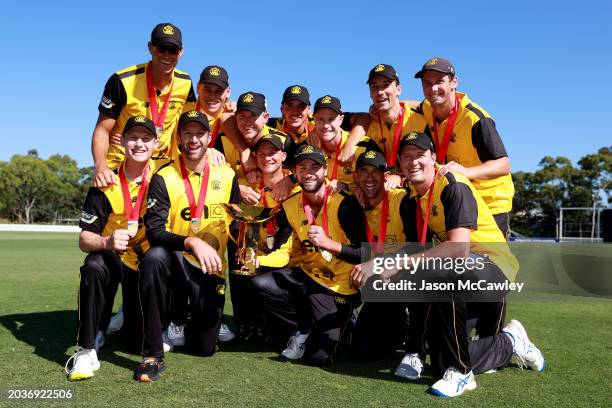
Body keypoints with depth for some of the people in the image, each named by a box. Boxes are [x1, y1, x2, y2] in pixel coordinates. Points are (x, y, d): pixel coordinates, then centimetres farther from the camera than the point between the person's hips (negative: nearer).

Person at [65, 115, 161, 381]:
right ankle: (87, 349, -24)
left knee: (136, 341, -2)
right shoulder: (106, 184, -13)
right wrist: (106, 242, -38)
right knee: (94, 267, -39)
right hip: (114, 256, -1)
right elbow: (84, 240, -16)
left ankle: (129, 318, 37)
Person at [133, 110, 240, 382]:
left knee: (205, 347, -1)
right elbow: (154, 231, -19)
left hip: (211, 268, 2)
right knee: (154, 257, -38)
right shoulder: (164, 178, -8)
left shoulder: (226, 176, 2)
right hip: (175, 260, -2)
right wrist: (192, 242, -35)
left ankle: (193, 318, 39)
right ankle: (153, 355, -26)